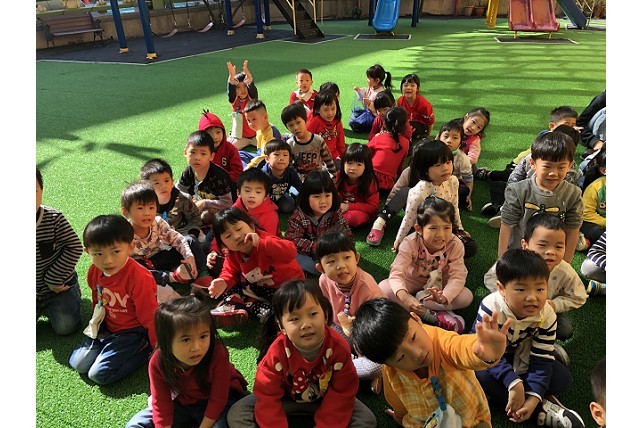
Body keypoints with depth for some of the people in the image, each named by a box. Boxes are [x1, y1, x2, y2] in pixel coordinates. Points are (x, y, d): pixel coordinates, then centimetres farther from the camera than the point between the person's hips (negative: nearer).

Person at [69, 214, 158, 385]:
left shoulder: (139, 278, -29)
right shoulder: (94, 272, -6)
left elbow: (150, 317, -22)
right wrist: (97, 325, 22)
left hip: (133, 331, -7)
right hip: (108, 329, 7)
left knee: (99, 374, -15)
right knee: (77, 363, -2)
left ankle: (144, 350, -1)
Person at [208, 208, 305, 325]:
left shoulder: (265, 240, -31)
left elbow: (291, 252, -47)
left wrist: (260, 243, -49)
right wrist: (224, 282, -25)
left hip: (288, 284, -6)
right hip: (259, 287, 6)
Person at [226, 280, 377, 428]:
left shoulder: (339, 348, -29)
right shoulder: (277, 352, -30)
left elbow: (342, 393, -20)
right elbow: (267, 396, -23)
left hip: (325, 398, 1)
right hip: (286, 398, 0)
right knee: (237, 414, -20)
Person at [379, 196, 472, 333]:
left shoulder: (455, 245, -24)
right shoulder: (410, 243, -28)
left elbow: (457, 277, -27)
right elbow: (396, 273, -34)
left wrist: (444, 297, -49)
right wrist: (404, 297, -56)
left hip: (438, 285, 1)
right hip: (412, 281, -1)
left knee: (467, 297, -25)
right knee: (383, 288, -27)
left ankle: (418, 301, -23)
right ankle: (430, 315, -27)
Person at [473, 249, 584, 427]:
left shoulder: (547, 316, -21)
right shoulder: (491, 309, -34)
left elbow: (542, 360, -20)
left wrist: (533, 397, -31)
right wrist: (514, 383, -43)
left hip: (520, 355, 4)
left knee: (563, 379, -12)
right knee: (482, 376, -35)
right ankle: (542, 409, -20)